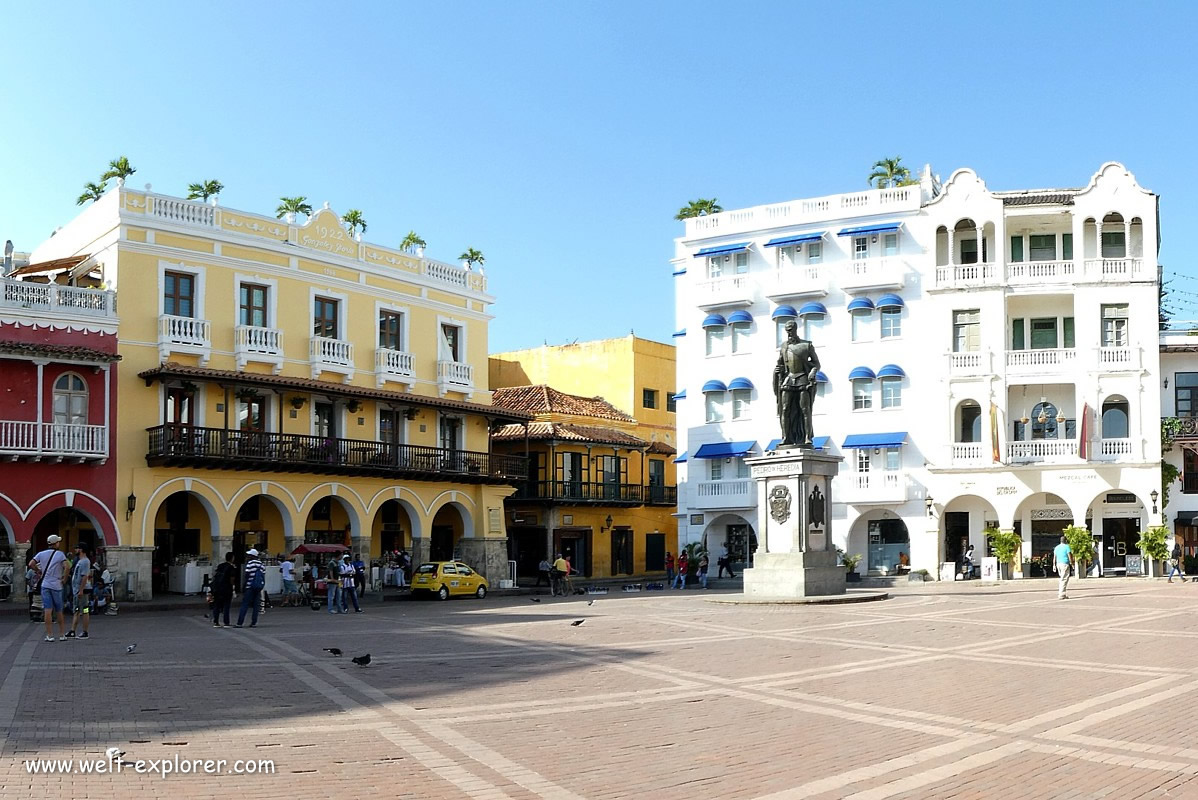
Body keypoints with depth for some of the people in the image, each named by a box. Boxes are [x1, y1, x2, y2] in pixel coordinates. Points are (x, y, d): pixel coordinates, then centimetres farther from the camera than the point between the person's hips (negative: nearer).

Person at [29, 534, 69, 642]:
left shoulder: (41, 554, 5)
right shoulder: (60, 554, -4)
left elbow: (31, 564, -1)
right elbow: (66, 567, -16)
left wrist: (39, 571, 14)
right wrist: (64, 578, -3)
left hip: (45, 585, 2)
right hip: (57, 585, -2)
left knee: (47, 610, -2)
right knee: (59, 611, 8)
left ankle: (49, 635, -5)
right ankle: (62, 635, 12)